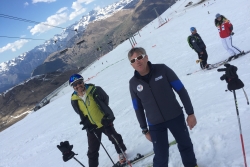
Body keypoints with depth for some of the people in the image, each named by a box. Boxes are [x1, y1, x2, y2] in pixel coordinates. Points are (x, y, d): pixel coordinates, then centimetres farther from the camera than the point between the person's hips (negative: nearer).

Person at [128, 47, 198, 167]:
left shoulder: (162, 69, -12)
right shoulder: (133, 83, -6)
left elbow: (181, 90, -6)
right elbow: (138, 108, 4)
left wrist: (190, 113, -5)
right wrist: (144, 129, 7)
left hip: (176, 117, 0)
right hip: (155, 125, 0)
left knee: (185, 145, 19)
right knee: (161, 157, -2)